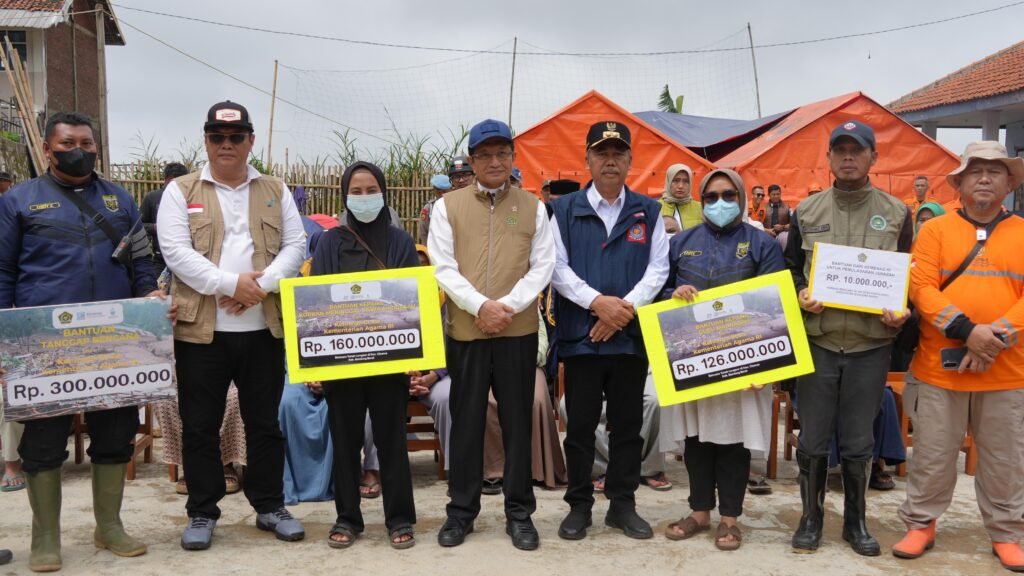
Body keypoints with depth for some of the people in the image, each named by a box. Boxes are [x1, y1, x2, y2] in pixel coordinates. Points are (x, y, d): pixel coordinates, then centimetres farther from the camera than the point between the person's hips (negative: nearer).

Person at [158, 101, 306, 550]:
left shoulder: (276, 192, 10)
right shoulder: (181, 191, 3)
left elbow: (295, 246, 2)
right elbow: (176, 252, -9)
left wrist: (260, 285, -14)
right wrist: (232, 284, -18)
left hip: (263, 327, 2)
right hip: (201, 328, -1)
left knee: (265, 423, 10)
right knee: (200, 426, 7)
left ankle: (270, 506, 24)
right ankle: (201, 513, 21)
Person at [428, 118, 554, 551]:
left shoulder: (533, 207, 6)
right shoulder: (448, 206, 4)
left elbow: (543, 266, 1)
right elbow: (443, 268, -2)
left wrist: (507, 306, -13)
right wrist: (480, 305, -15)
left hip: (519, 330, 0)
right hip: (465, 330, 0)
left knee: (518, 421, 6)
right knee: (466, 421, 7)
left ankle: (519, 513, 18)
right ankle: (461, 511, 20)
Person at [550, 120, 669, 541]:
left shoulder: (648, 211, 8)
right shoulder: (564, 210, 4)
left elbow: (658, 268, 2)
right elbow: (556, 267, -3)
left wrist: (626, 307, -12)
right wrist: (597, 302, -16)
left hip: (632, 334, 1)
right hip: (580, 334, -1)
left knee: (628, 424, 9)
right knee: (580, 425, 6)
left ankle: (623, 504, 22)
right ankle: (579, 505, 19)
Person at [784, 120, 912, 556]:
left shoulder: (896, 213, 5)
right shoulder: (807, 211, 5)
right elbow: (789, 269, 11)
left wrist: (904, 311, -10)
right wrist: (800, 295, -9)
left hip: (871, 345, 0)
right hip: (817, 342, 0)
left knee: (858, 442, 10)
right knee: (812, 439, 6)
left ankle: (855, 521, 26)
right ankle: (811, 517, 23)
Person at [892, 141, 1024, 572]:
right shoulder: (935, 230, 2)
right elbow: (921, 289, -8)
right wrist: (967, 331, -19)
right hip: (940, 368, -1)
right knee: (932, 453, 7)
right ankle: (921, 524, 24)